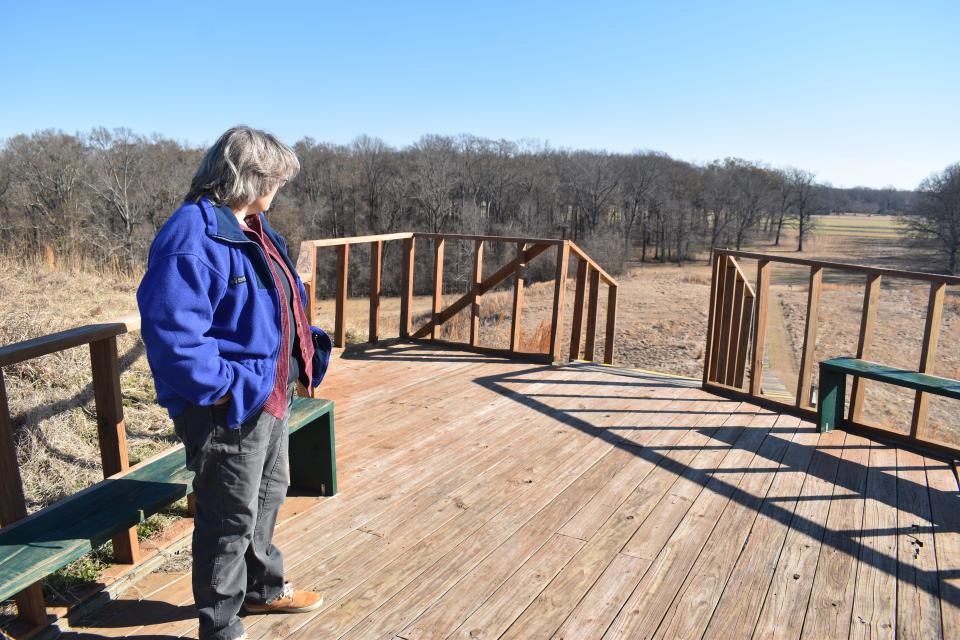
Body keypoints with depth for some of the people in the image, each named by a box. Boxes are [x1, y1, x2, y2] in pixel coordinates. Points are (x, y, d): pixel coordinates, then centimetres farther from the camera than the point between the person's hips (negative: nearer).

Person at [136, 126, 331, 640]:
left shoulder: (252, 227, 8)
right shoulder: (194, 237, -23)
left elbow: (281, 298, 19)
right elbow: (170, 331, -30)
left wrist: (304, 348, 9)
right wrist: (227, 386, -26)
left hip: (270, 396, 10)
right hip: (228, 409, -10)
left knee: (268, 496, 26)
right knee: (231, 520, 7)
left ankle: (264, 588, 49)